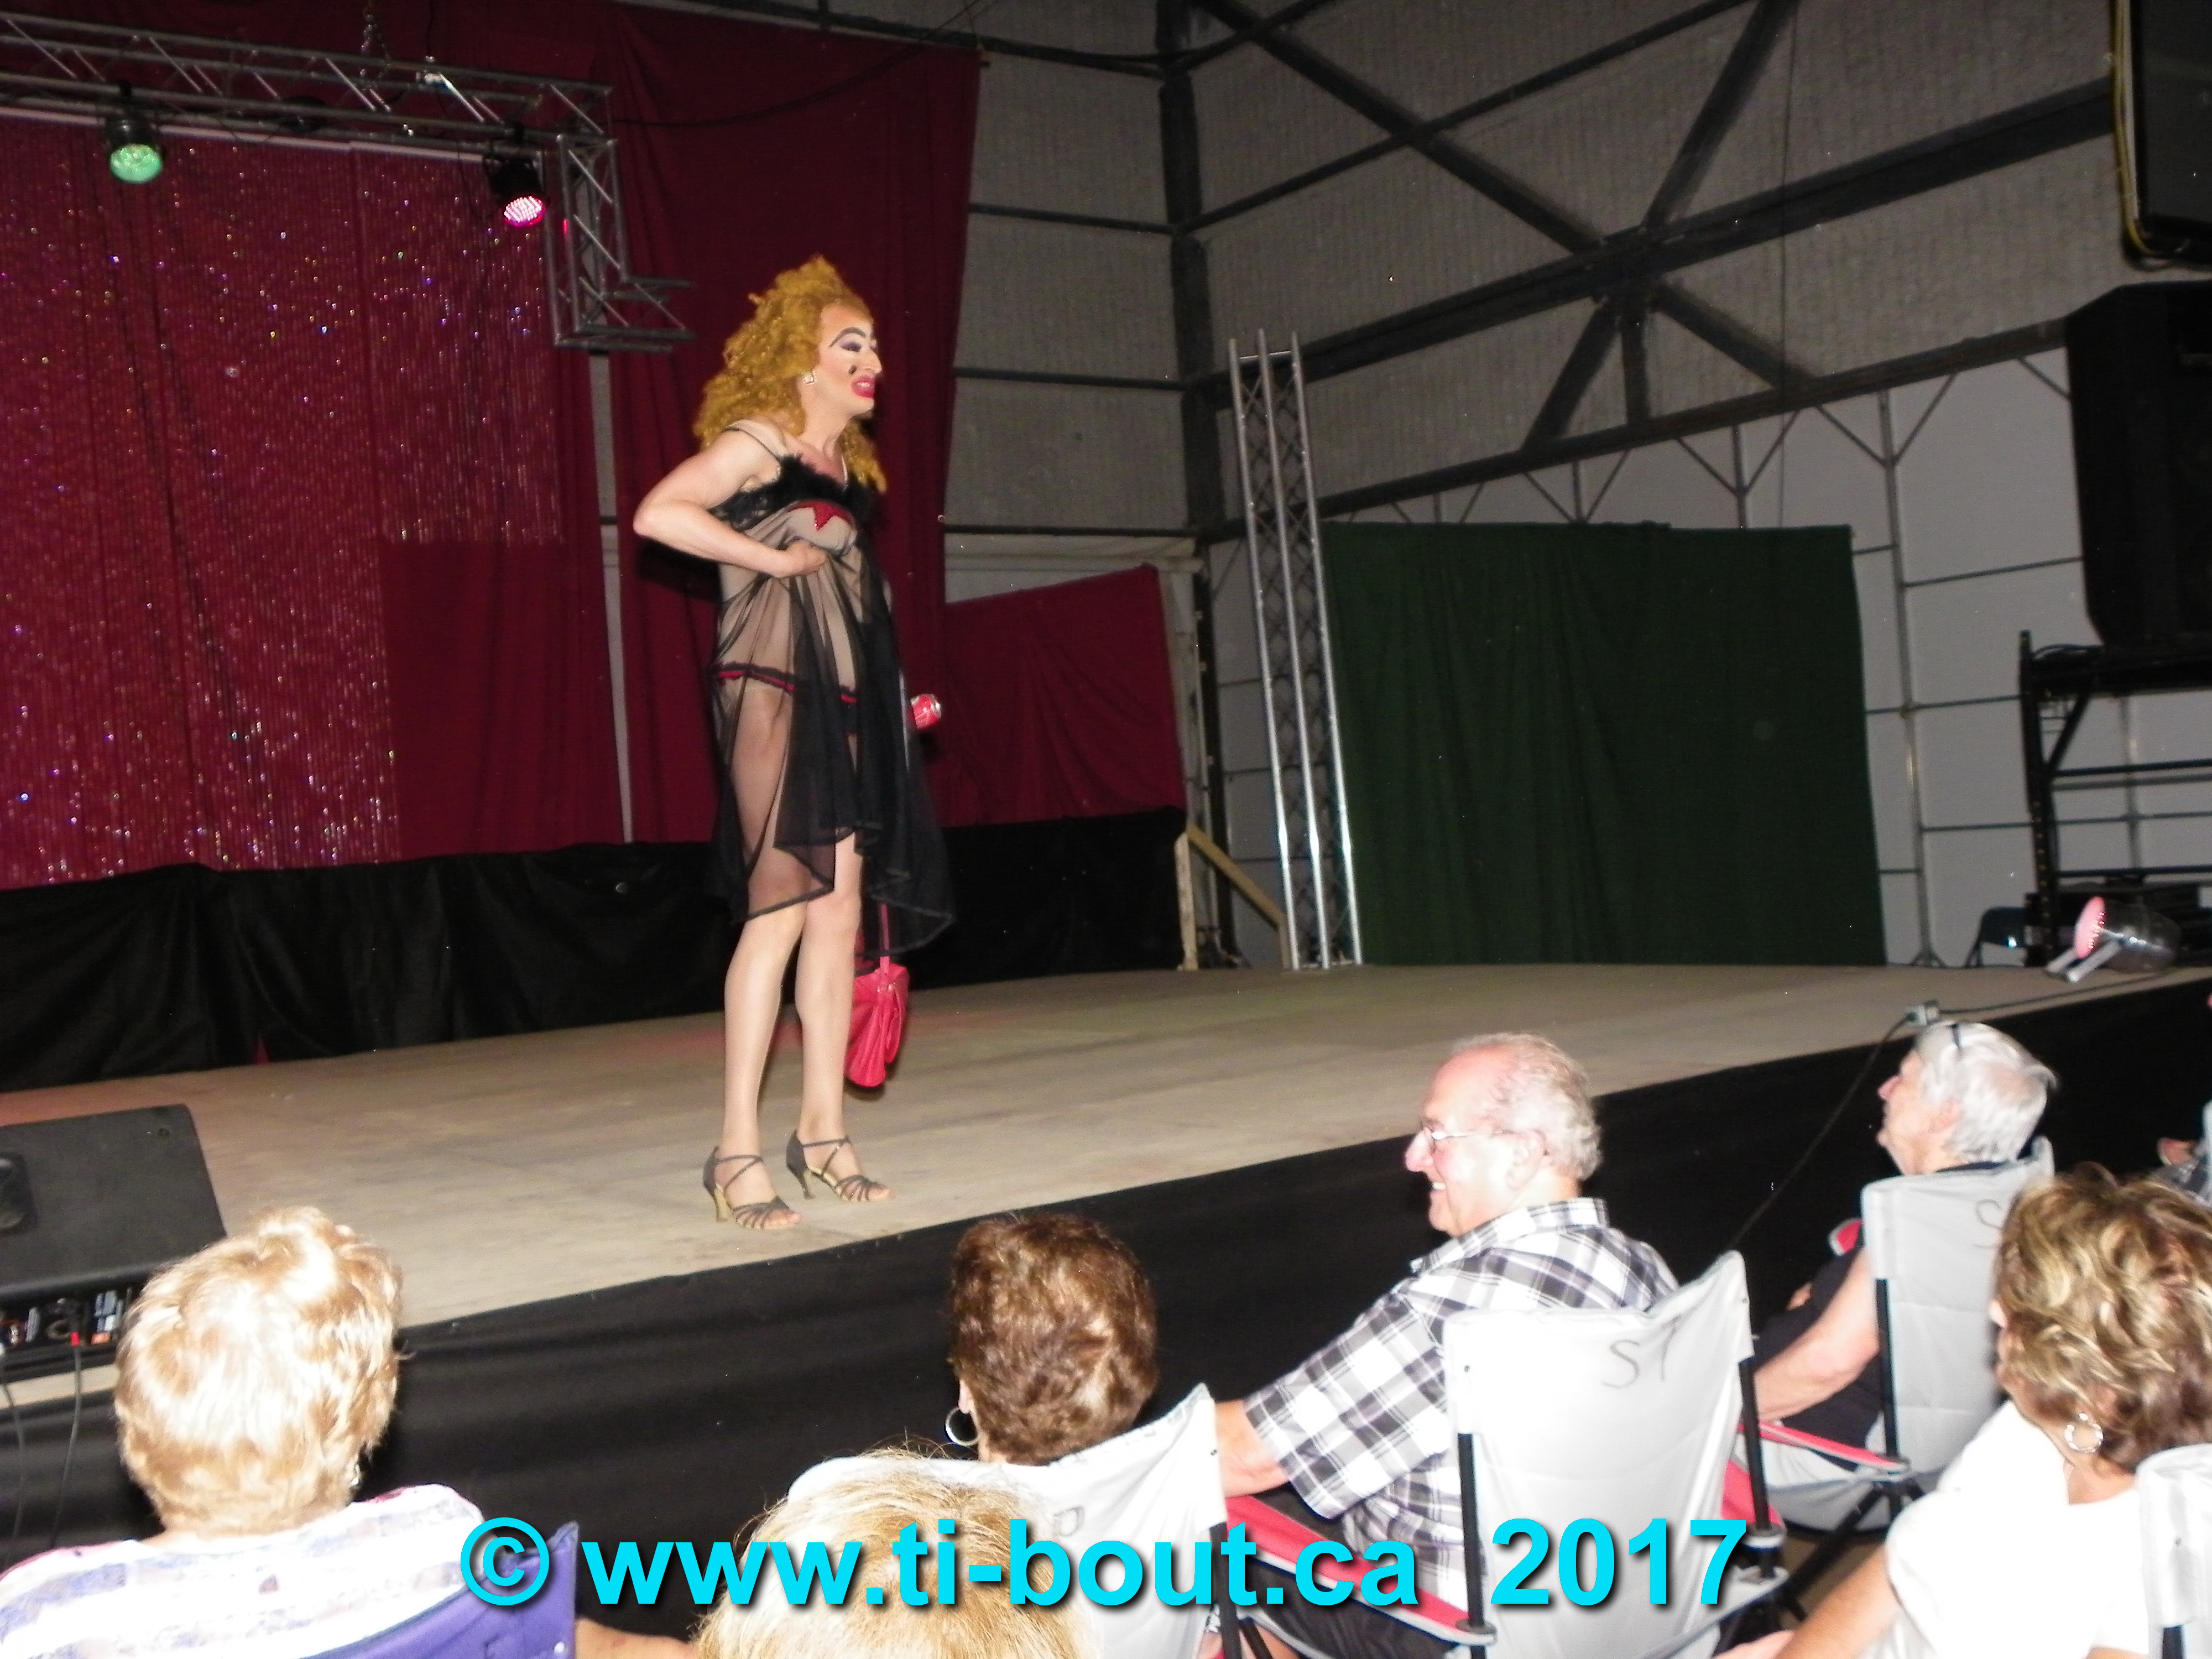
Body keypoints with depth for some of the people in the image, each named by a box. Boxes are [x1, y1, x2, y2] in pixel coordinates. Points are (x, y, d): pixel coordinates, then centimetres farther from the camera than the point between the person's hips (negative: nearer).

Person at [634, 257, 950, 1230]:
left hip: (845, 697, 8)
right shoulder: (757, 441, -5)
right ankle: (737, 1150, -7)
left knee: (841, 904, 5)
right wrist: (774, 557, -15)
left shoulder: (848, 461, 19)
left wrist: (897, 700, 18)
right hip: (775, 688, -8)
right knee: (781, 905, -12)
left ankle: (822, 1130, 12)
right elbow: (658, 514, -20)